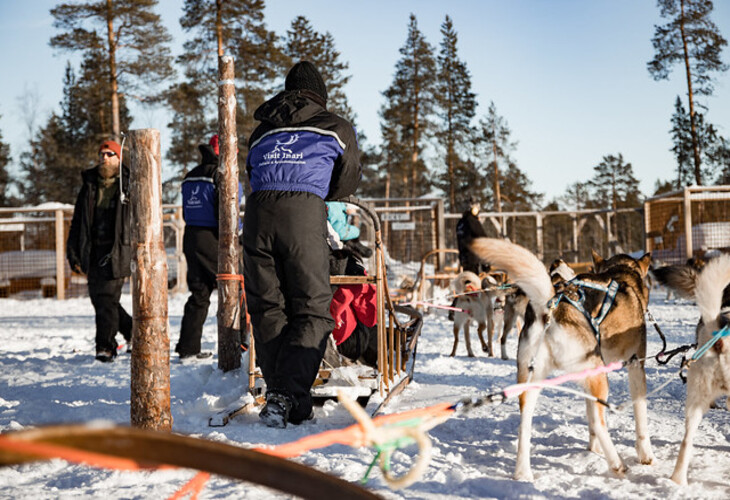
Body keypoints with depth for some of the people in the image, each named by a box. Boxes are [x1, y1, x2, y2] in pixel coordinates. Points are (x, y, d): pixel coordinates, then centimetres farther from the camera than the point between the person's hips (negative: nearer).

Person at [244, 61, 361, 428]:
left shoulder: (262, 130, 27)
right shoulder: (335, 126, 19)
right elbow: (348, 181, 27)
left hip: (258, 208, 4)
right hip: (303, 209, -3)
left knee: (266, 307, 9)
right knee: (312, 309, -2)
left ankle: (278, 393, 6)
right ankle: (286, 397, -16)